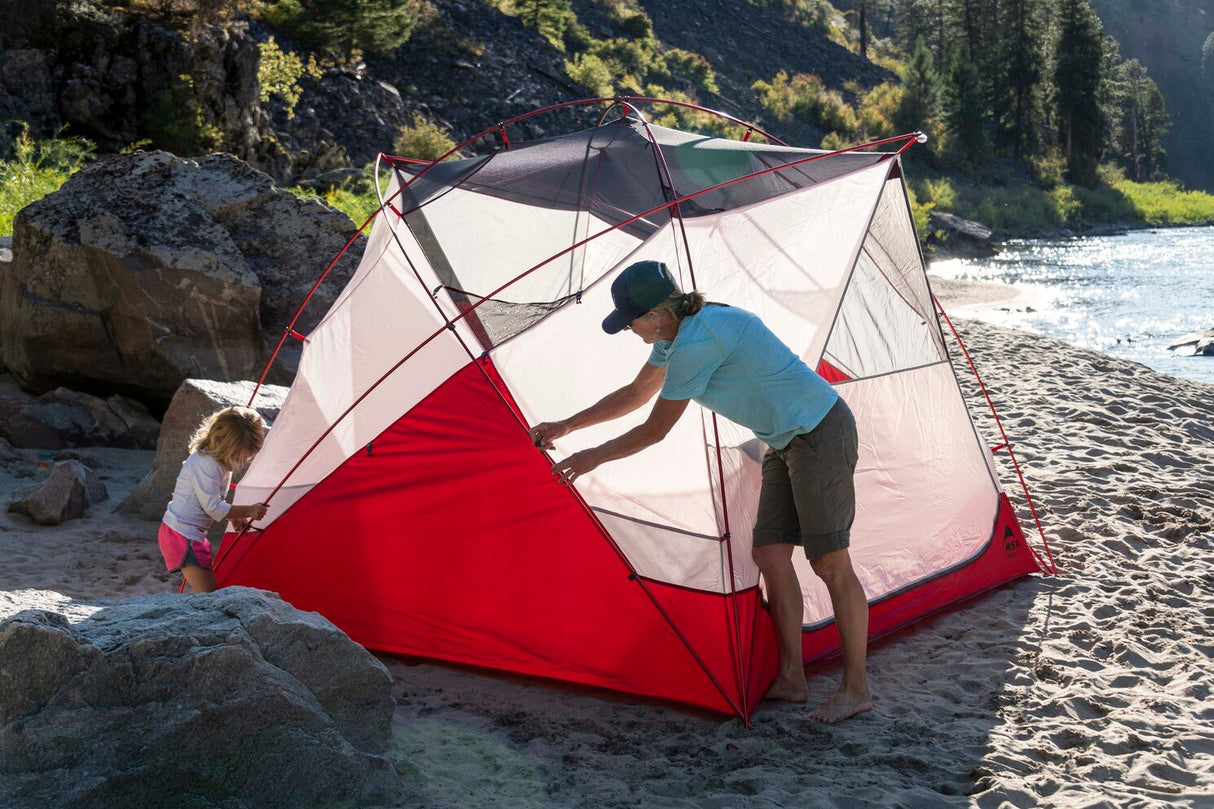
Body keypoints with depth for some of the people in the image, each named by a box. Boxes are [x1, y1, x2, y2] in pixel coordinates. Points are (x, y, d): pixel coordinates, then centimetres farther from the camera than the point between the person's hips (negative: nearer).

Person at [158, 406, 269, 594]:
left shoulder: (221, 462, 9)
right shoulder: (206, 464, -21)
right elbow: (213, 508, -21)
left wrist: (233, 516, 5)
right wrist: (248, 511, -16)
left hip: (194, 534, 10)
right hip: (181, 534, -10)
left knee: (212, 589, 9)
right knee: (206, 593, -17)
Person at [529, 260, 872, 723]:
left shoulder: (696, 343, -24)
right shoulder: (677, 332, 6)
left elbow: (655, 430, -16)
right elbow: (637, 393, 21)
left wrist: (593, 457, -2)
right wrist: (567, 426, 23)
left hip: (820, 434, -10)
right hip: (786, 442, 10)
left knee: (829, 560, -7)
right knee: (769, 553, 6)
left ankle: (855, 688, 1)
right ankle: (790, 679, 13)